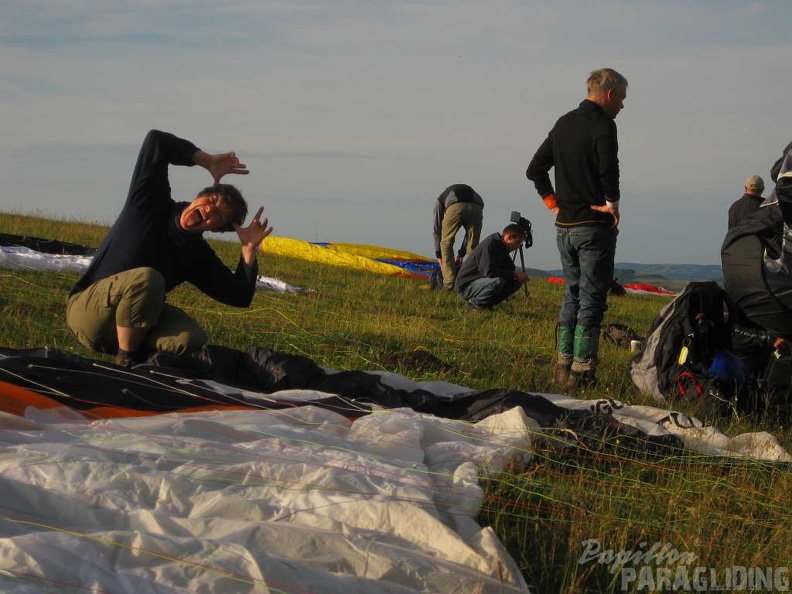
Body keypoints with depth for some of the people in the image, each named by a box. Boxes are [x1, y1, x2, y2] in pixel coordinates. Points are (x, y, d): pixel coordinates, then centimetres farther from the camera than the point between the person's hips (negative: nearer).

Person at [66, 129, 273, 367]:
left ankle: (133, 354, 3)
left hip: (136, 322, 4)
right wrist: (207, 160, -12)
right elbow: (156, 141, -17)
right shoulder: (151, 204, -7)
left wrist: (250, 250, -16)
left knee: (191, 338, -24)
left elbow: (240, 298, -3)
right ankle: (125, 362, -19)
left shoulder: (198, 255, 3)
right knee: (146, 278, -35)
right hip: (85, 312, -4)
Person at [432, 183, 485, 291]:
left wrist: (439, 255, 36)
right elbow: (471, 232, 42)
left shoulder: (440, 199, 37)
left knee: (446, 243, 11)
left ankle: (449, 282, 1)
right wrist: (461, 254, 46)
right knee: (473, 247, 15)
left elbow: (437, 229, 32)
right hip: (477, 206, 3)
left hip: (455, 206, -3)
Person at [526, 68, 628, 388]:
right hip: (594, 226, -7)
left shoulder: (563, 123, 12)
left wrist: (553, 203, 13)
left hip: (564, 226, 7)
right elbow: (608, 167, -28)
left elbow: (535, 169, 15)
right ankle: (582, 370, -3)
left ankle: (563, 365, 15)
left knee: (572, 293, 16)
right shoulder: (602, 124, -12)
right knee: (592, 297, -2)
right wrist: (612, 203, -14)